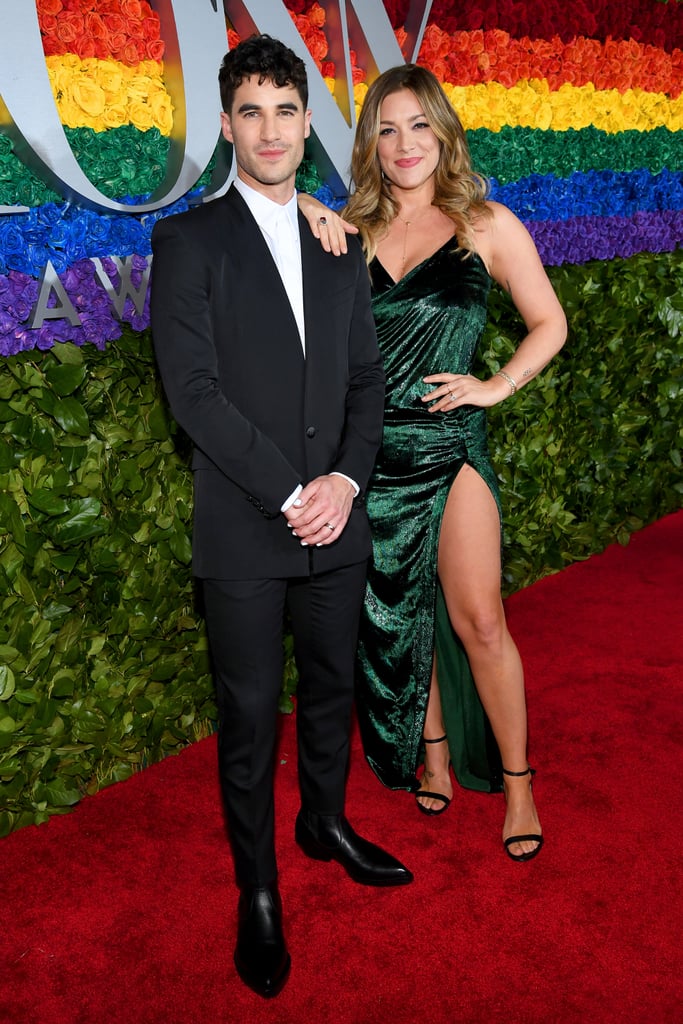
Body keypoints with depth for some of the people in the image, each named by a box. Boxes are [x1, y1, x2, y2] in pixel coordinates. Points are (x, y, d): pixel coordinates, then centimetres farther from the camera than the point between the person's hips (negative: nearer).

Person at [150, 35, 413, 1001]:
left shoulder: (340, 245, 12)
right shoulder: (189, 240, -4)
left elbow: (367, 376, 9)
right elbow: (194, 389, -12)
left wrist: (345, 479, -8)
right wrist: (288, 494, -15)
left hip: (337, 520, 5)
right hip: (243, 531, -4)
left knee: (332, 684, 18)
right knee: (250, 712, 6)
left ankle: (326, 821, 42)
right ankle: (258, 890, 25)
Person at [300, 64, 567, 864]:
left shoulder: (487, 224, 3)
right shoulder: (352, 229, 8)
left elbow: (549, 325, 7)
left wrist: (497, 386, -6)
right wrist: (303, 209, -6)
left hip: (449, 440, -2)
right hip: (369, 447, 3)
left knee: (477, 622, -3)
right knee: (395, 613, 12)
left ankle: (515, 778, 16)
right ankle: (431, 750, 33)